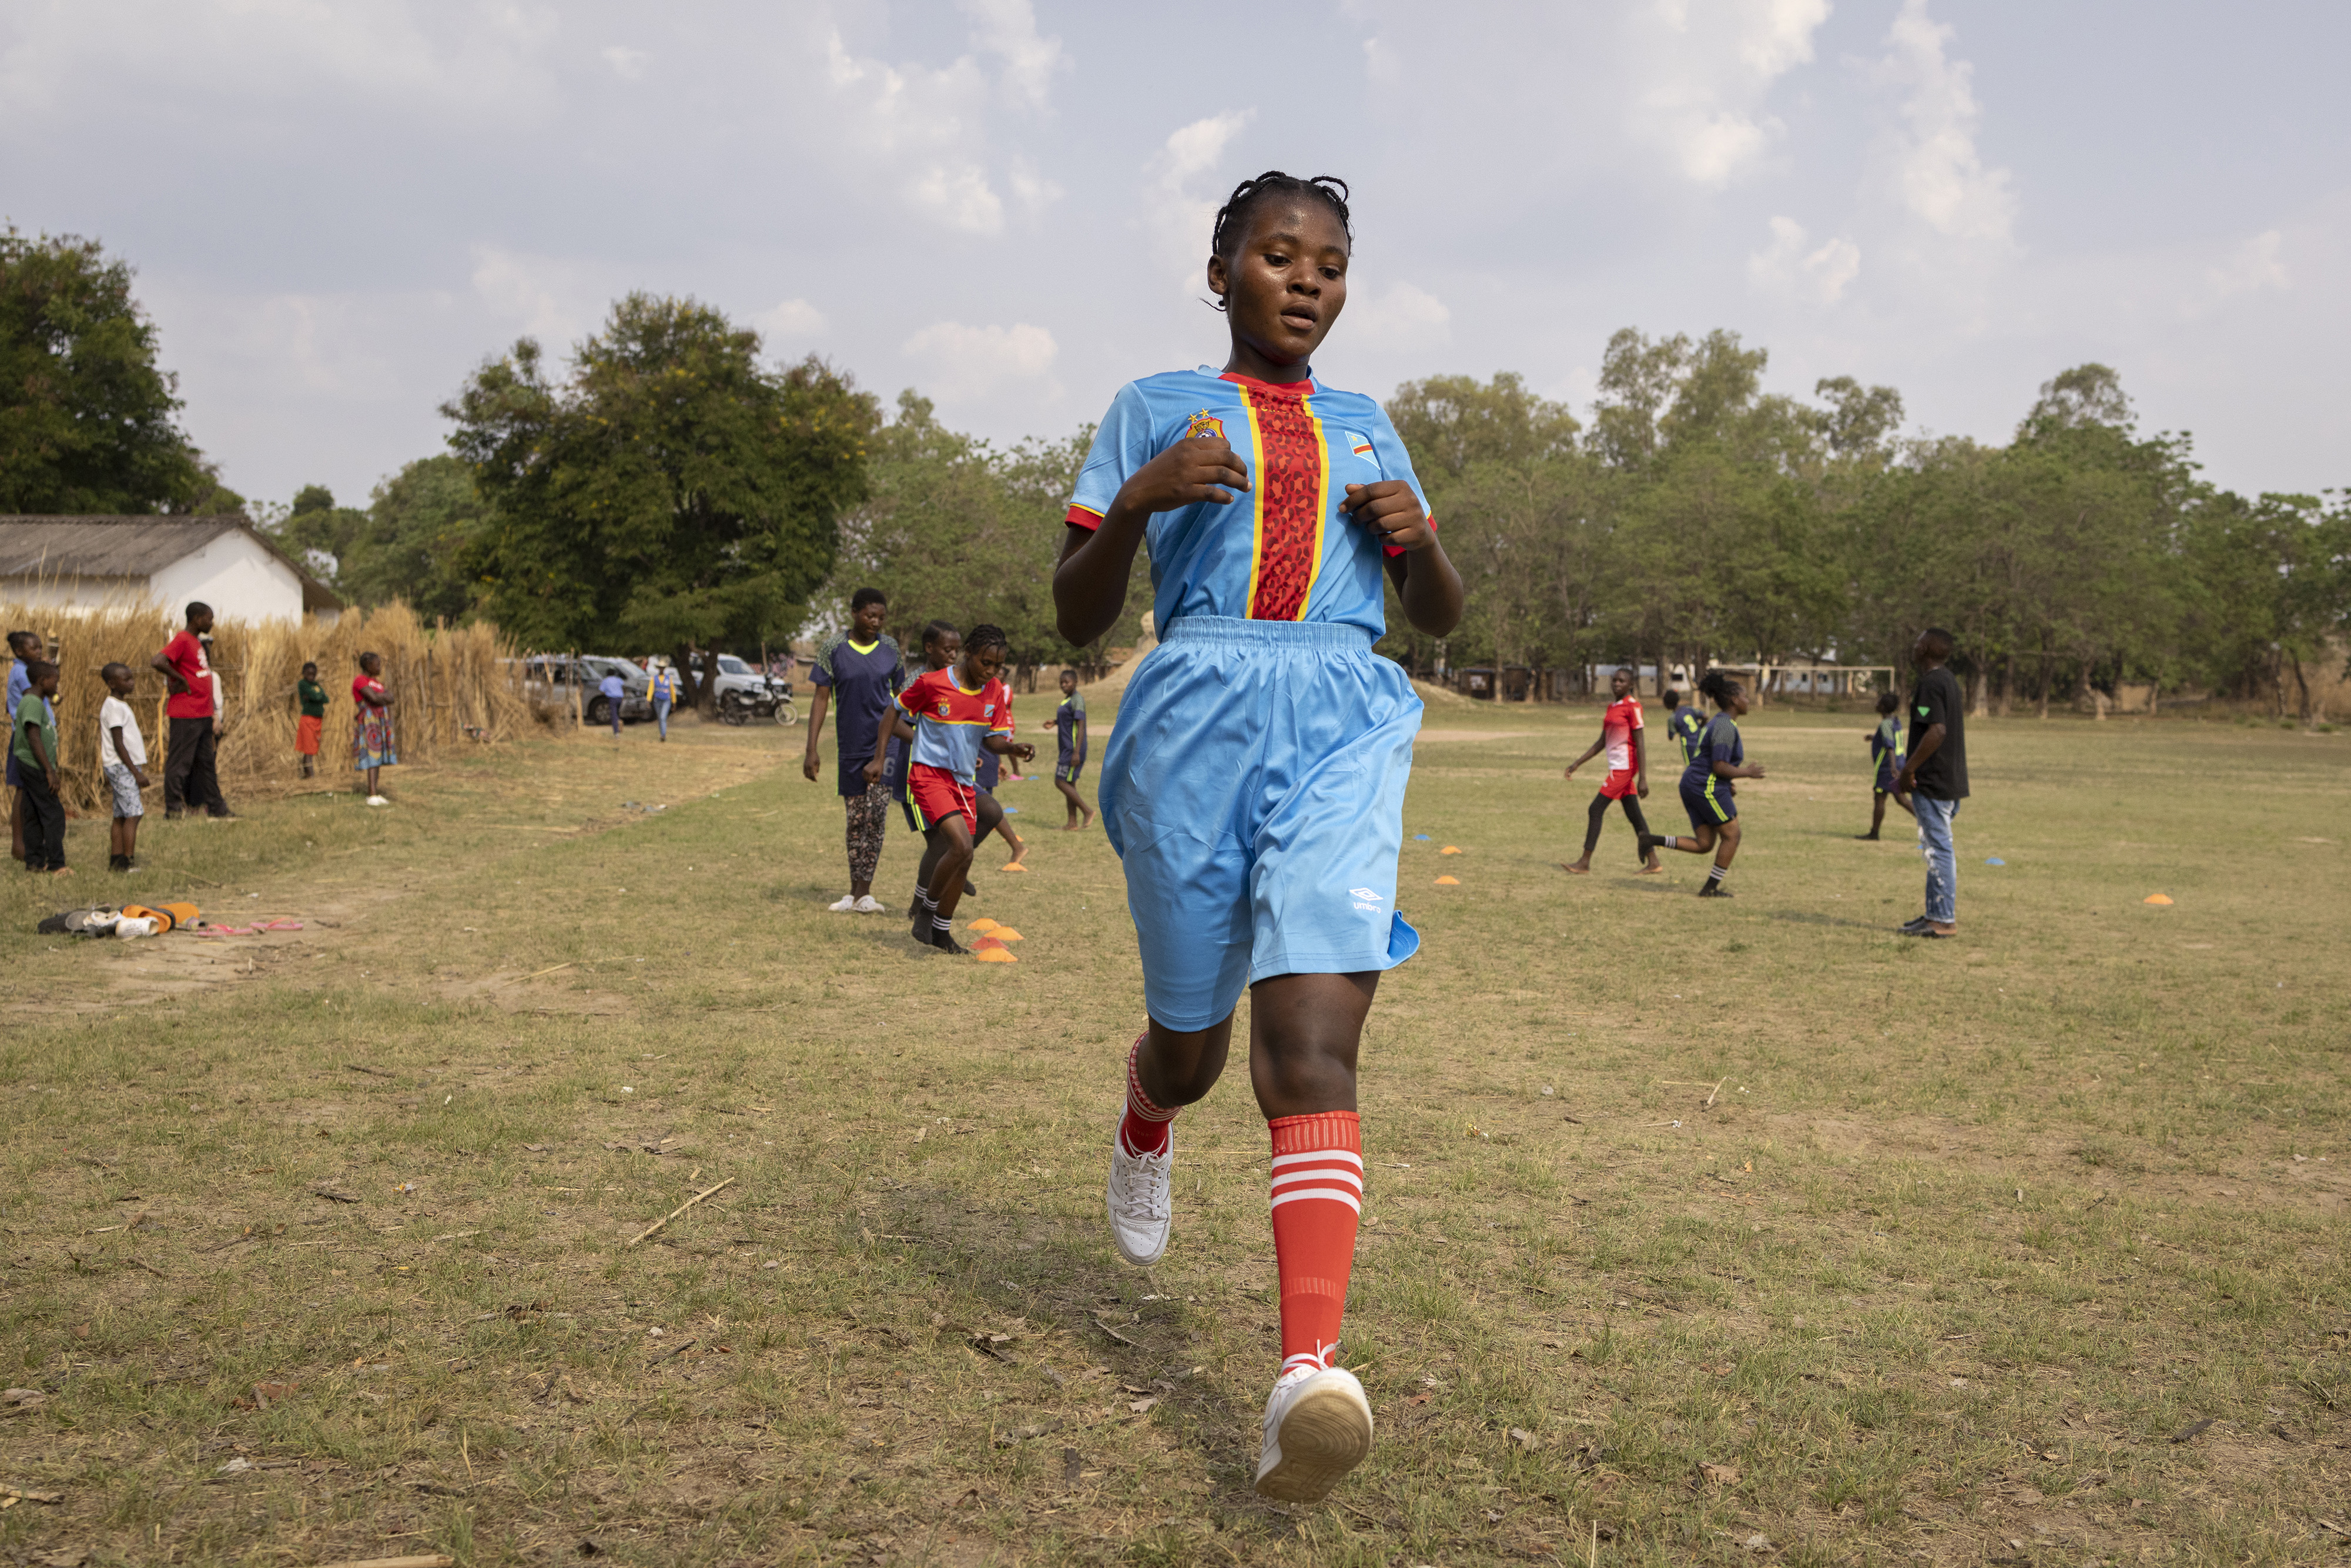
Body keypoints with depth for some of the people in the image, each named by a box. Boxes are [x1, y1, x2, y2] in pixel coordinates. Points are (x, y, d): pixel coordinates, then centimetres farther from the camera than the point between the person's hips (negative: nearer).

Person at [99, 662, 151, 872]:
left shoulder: (120, 704, 17)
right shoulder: (114, 707, -14)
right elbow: (118, 744, -18)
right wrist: (136, 772, -18)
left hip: (125, 767, 10)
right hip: (121, 766, -10)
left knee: (121, 815, 9)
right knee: (133, 813, -12)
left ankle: (116, 861, 10)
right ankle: (128, 862, -13)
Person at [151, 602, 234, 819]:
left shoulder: (196, 641, 17)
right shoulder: (182, 640, -11)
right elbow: (157, 662, -27)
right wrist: (181, 679, -15)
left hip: (203, 716, 9)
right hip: (185, 716, -9)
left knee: (207, 762, 13)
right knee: (179, 762, -4)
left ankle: (215, 806, 20)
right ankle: (173, 809, 1)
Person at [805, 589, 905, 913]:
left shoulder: (890, 648, 2)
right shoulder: (834, 649, -2)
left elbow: (901, 697, 10)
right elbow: (821, 698, -1)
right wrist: (811, 750, -5)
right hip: (851, 746, 0)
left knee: (876, 814, -11)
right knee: (856, 819, 8)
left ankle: (864, 891, -6)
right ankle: (856, 891, 20)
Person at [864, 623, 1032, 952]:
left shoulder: (995, 693, 1)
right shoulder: (931, 683, -13)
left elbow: (993, 738, 5)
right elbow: (895, 712, 0)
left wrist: (1012, 748, -17)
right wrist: (878, 759, 0)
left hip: (963, 781, 6)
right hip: (928, 773, -6)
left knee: (962, 857, 7)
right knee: (962, 845, -22)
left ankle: (941, 932, 24)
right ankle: (926, 906, 1)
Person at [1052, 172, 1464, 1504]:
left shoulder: (1365, 424, 22)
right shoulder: (1158, 408, 13)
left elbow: (1442, 619, 24)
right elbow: (1079, 617, 7)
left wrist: (1417, 537, 2)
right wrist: (1136, 500, -12)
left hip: (1344, 720, 1)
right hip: (1198, 711, -1)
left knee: (1312, 1040, -17)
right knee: (1193, 1039, 10)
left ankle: (1311, 1368, -26)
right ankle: (1146, 1134, 47)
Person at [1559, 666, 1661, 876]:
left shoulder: (1633, 706, -10)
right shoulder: (1612, 707, 15)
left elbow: (1640, 744, -14)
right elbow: (1602, 742, 20)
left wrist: (1642, 779, -18)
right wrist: (1577, 764, 16)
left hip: (1624, 766, -9)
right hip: (1617, 766, 9)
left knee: (1596, 810, -7)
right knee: (1633, 815, 9)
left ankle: (1584, 862, -3)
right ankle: (1653, 861, 12)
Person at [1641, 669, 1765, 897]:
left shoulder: (1717, 722, 18)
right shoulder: (1726, 726, -14)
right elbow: (1719, 766, -20)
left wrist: (1727, 783, 21)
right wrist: (1747, 773, -8)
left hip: (1692, 785, 10)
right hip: (1708, 787, -10)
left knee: (1705, 845, 8)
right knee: (1732, 835, 1)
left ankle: (1654, 841, -2)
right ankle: (1711, 888, 5)